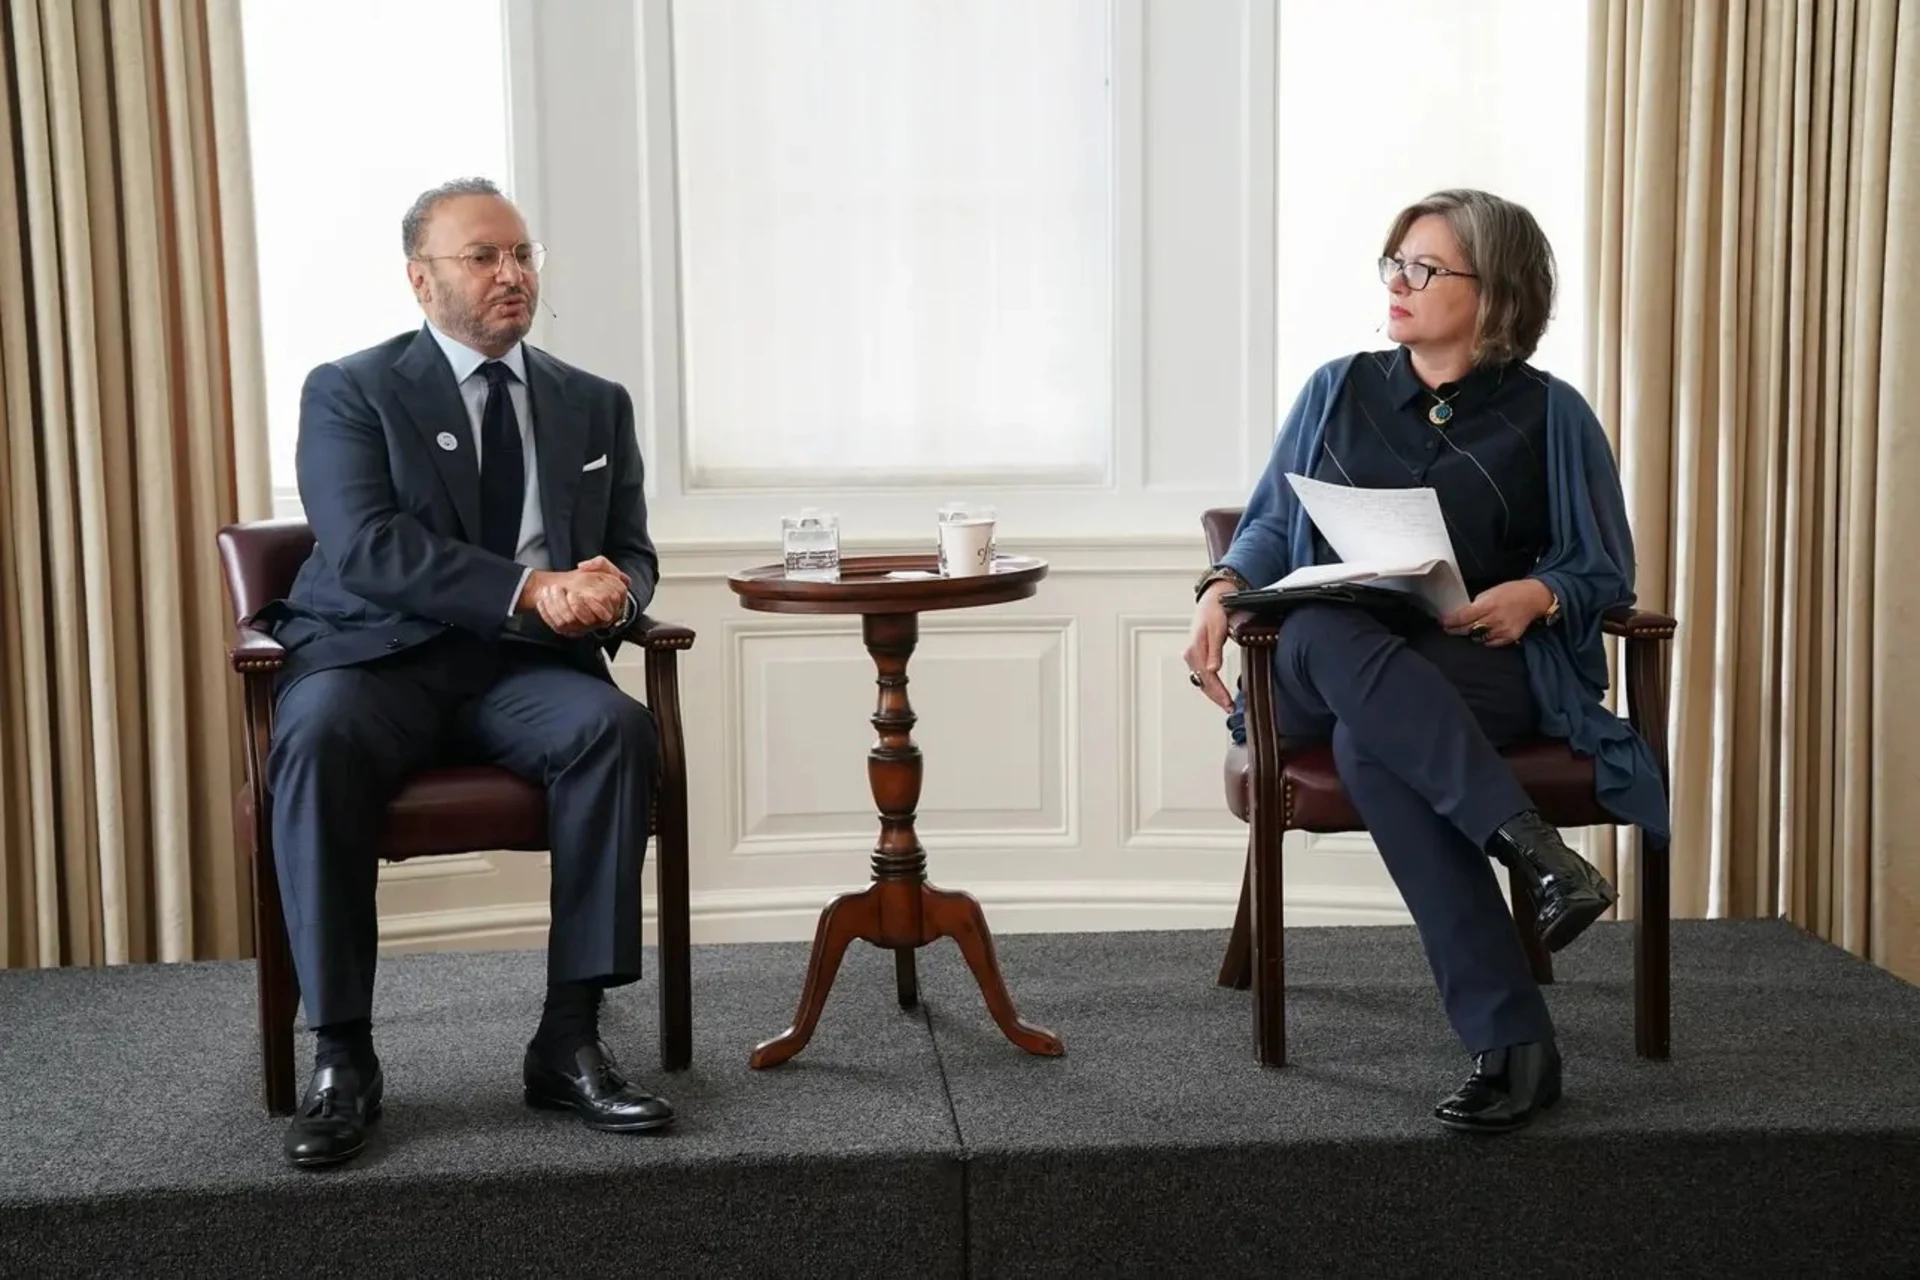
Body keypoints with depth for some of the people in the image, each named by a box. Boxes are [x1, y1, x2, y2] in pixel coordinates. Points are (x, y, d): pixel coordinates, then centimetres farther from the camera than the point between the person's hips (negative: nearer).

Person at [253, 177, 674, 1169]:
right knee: (318, 740, -35)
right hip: (374, 654, -3)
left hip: (525, 671, 3)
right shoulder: (349, 391, 4)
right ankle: (341, 1057, -26)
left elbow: (633, 557, 15)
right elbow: (365, 547, -11)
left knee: (618, 727, -30)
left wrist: (610, 593, -12)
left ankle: (570, 1039, -24)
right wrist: (531, 589, -22)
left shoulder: (595, 405, 17)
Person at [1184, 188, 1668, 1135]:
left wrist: (1536, 594, -12)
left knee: (1369, 743, -39)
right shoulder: (1338, 390, 19)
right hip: (1331, 672, 3)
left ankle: (1510, 1046, -40)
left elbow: (1606, 573, 10)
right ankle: (1533, 848, -46)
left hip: (1491, 672, -2)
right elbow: (1273, 526, 17)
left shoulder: (1548, 415, 11)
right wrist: (1223, 589, -5)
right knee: (1322, 634, -38)